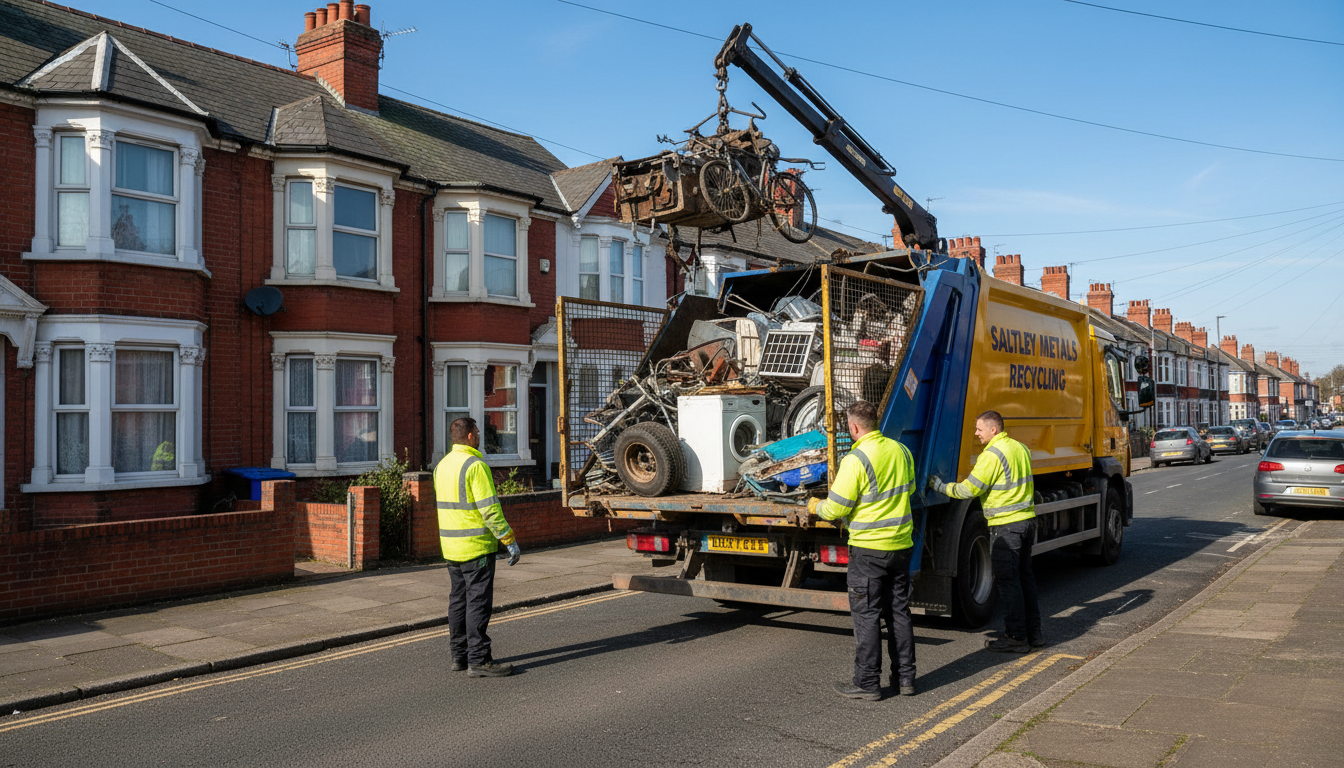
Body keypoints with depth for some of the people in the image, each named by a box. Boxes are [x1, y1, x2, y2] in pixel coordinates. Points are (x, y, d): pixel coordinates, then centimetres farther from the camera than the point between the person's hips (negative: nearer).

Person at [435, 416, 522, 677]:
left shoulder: (442, 466, 11)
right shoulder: (475, 465, -16)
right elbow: (490, 510, -20)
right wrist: (510, 541, -15)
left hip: (451, 547, 9)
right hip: (476, 547, -9)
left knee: (459, 600, 15)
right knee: (478, 602, -4)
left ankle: (459, 656, 21)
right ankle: (478, 660, -2)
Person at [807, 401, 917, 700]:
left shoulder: (856, 460, -17)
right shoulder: (900, 450, 5)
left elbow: (836, 509, -15)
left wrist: (815, 506, 6)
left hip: (869, 547, -7)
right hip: (901, 544, 7)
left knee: (866, 616, 2)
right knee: (899, 612, 15)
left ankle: (867, 683, 9)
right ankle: (905, 677, 22)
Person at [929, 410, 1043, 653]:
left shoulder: (992, 454, -16)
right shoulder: (1020, 448, 12)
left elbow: (969, 489, -15)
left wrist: (940, 486, -3)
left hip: (1006, 524, -9)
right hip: (1027, 519, 9)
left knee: (1007, 579, -2)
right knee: (1024, 576, 15)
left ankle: (1016, 637, 2)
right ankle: (1033, 632, 21)